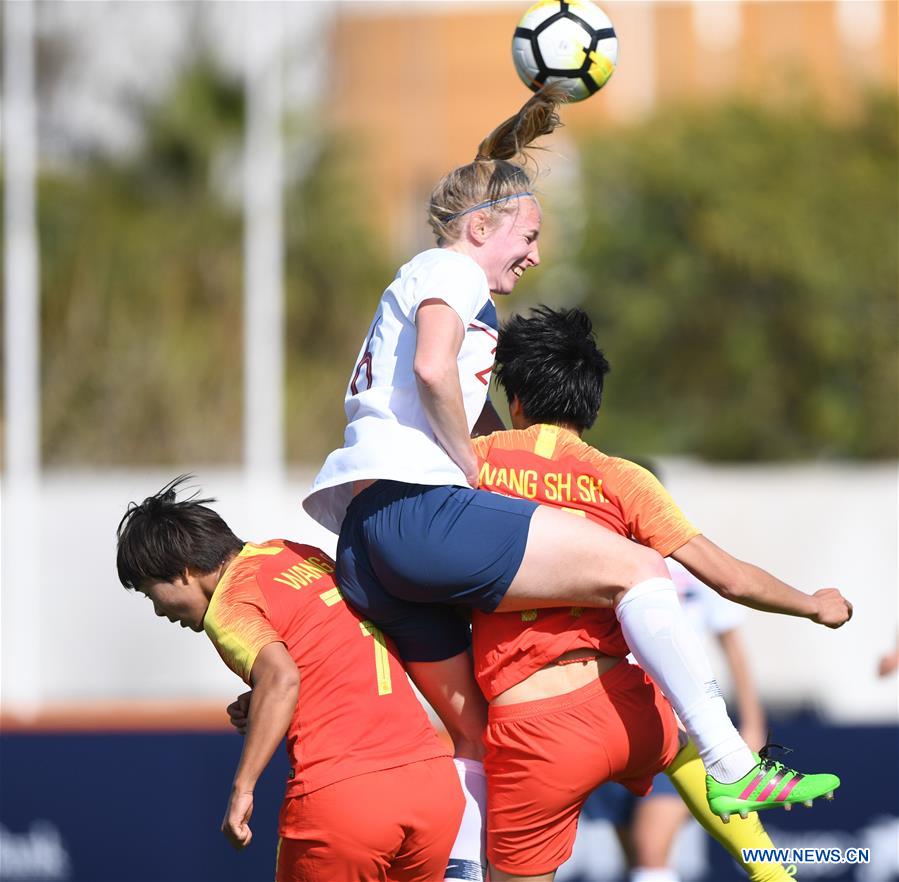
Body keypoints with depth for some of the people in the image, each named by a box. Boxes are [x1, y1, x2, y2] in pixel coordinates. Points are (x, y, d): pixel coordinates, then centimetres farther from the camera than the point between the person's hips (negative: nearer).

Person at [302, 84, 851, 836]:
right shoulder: (451, 271, 3)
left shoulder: (415, 286, 33)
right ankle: (731, 771, -16)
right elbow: (432, 368, -17)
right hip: (414, 510, -11)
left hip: (364, 549, 11)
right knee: (636, 568, -10)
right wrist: (472, 470, -7)